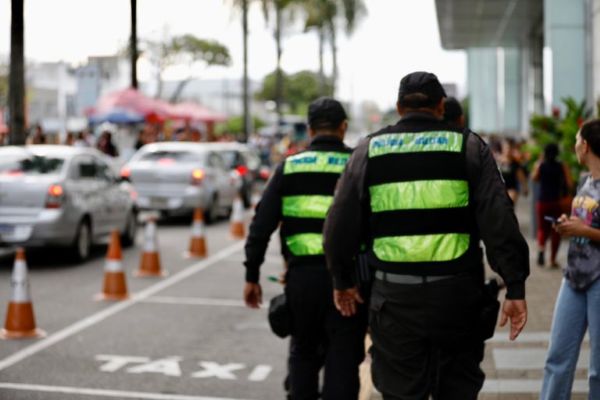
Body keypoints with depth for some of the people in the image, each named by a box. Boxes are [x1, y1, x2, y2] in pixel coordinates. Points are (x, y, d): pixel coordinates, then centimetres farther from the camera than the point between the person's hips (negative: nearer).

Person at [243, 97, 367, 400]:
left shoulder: (289, 166, 5)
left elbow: (262, 225, 1)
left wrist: (251, 276, 6)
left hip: (302, 275, 2)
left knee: (304, 352, 20)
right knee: (342, 360, 4)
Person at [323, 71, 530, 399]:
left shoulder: (368, 150, 7)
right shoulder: (469, 147, 3)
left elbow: (339, 225, 9)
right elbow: (499, 222, -5)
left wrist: (342, 281, 22)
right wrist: (515, 287, -3)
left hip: (394, 298, 1)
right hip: (456, 296, 0)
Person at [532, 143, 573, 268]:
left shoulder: (539, 165, -1)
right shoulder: (562, 166, -5)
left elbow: (534, 178, 17)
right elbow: (569, 184, -9)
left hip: (542, 201, 1)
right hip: (557, 202, -1)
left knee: (543, 229, 15)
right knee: (556, 231, 11)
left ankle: (541, 248, -13)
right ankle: (553, 260, 11)